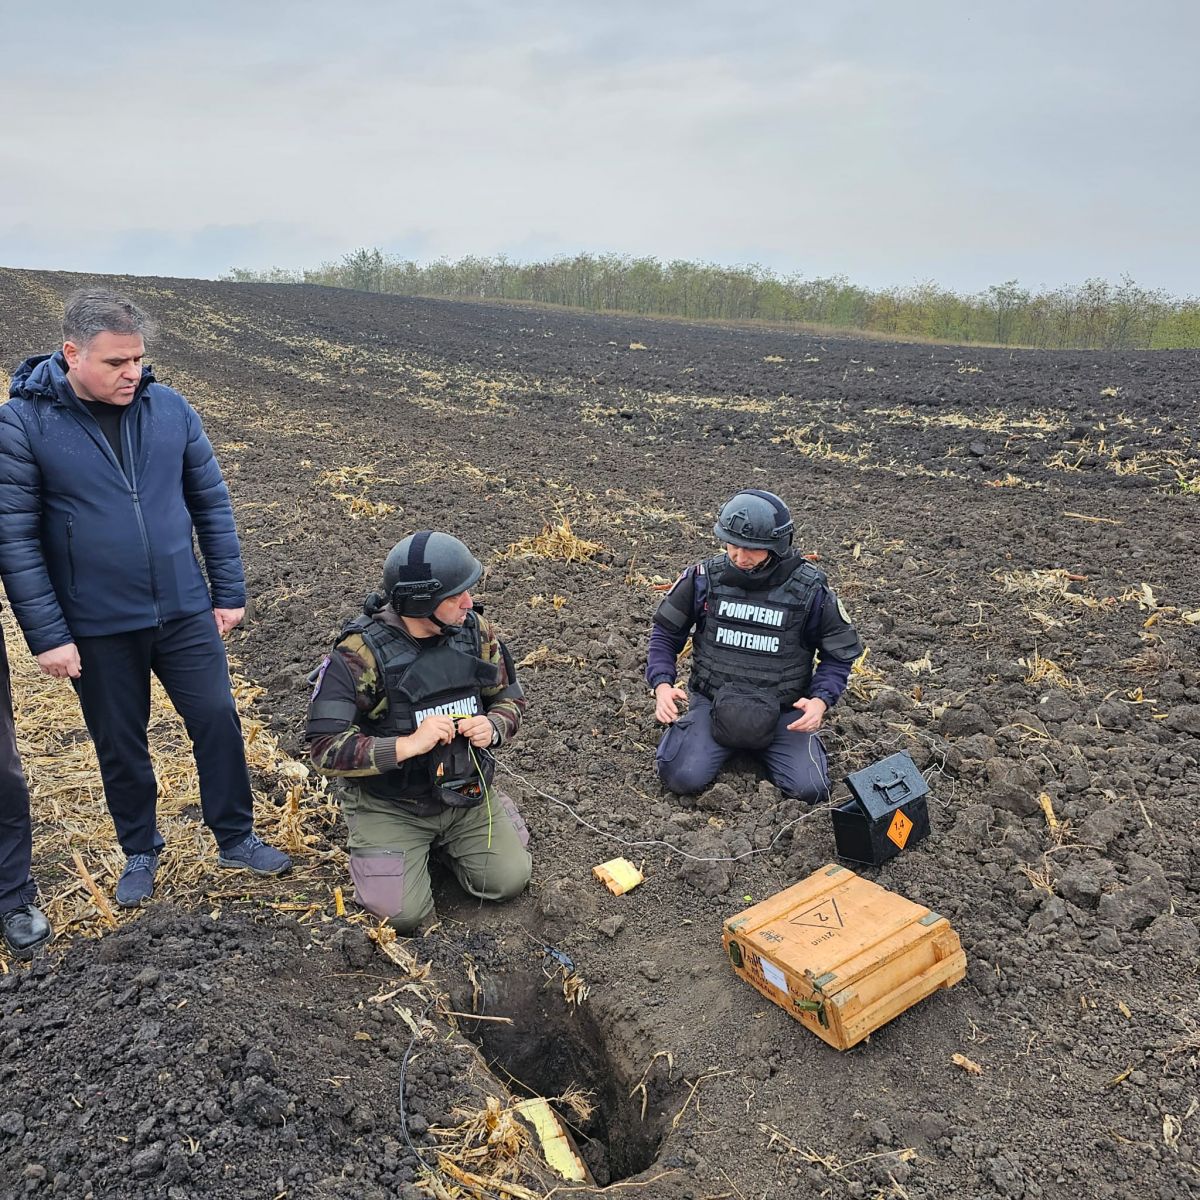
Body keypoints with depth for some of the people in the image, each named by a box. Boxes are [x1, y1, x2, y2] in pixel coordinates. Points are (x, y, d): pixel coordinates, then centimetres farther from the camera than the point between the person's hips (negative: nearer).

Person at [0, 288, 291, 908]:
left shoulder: (170, 407, -3)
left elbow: (212, 503, 3)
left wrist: (229, 592, 3)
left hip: (186, 612, 2)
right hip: (97, 629, -1)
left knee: (218, 721, 7)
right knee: (120, 747, 14)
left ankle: (236, 838, 28)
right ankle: (140, 852, 37)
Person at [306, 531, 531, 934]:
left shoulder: (476, 630, -9)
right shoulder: (358, 655, -24)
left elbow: (510, 698, 6)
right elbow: (325, 749, -25)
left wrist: (492, 727, -17)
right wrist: (407, 745, -34)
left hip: (466, 791, 4)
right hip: (389, 805, -4)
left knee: (509, 881, -3)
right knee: (406, 915, -11)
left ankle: (442, 838, 25)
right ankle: (372, 844, 21)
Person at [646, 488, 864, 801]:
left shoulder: (809, 589, -10)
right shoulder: (704, 578, -7)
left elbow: (839, 652, 3)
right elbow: (666, 632, 6)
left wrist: (821, 700, -15)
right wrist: (662, 684, -10)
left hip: (782, 710, 0)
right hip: (713, 701, 0)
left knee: (809, 789, -16)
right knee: (683, 778, -20)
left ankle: (761, 744, 15)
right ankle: (687, 726, 15)